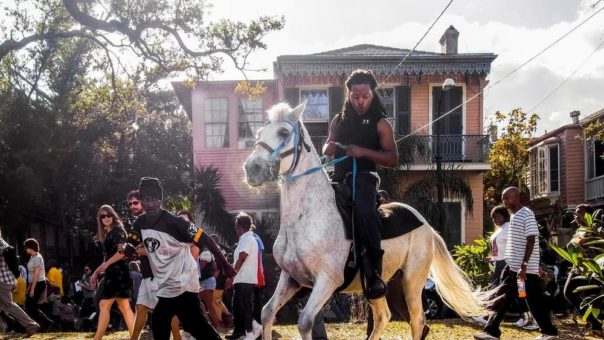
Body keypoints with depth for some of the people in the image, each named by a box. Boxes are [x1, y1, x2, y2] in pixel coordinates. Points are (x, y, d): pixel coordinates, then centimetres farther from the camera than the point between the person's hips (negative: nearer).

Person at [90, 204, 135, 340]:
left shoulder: (117, 230, -7)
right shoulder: (108, 234, 20)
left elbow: (122, 251, -19)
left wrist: (106, 265, -24)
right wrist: (97, 272, 20)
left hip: (117, 272, -10)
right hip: (114, 273, 10)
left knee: (104, 305, -8)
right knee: (124, 307, 6)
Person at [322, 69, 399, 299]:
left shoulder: (380, 124, 5)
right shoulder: (339, 121, 19)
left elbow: (393, 160, -3)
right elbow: (327, 148, 27)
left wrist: (363, 152, -17)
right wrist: (329, 148, 1)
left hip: (364, 176, -6)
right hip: (338, 177, 6)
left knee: (363, 211, -35)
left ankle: (374, 273, -35)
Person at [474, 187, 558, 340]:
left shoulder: (527, 215, -14)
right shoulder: (514, 216, 14)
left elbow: (531, 241, -19)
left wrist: (524, 265, -23)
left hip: (526, 268, -9)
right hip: (512, 266, 9)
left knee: (534, 300, 1)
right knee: (502, 298, 5)